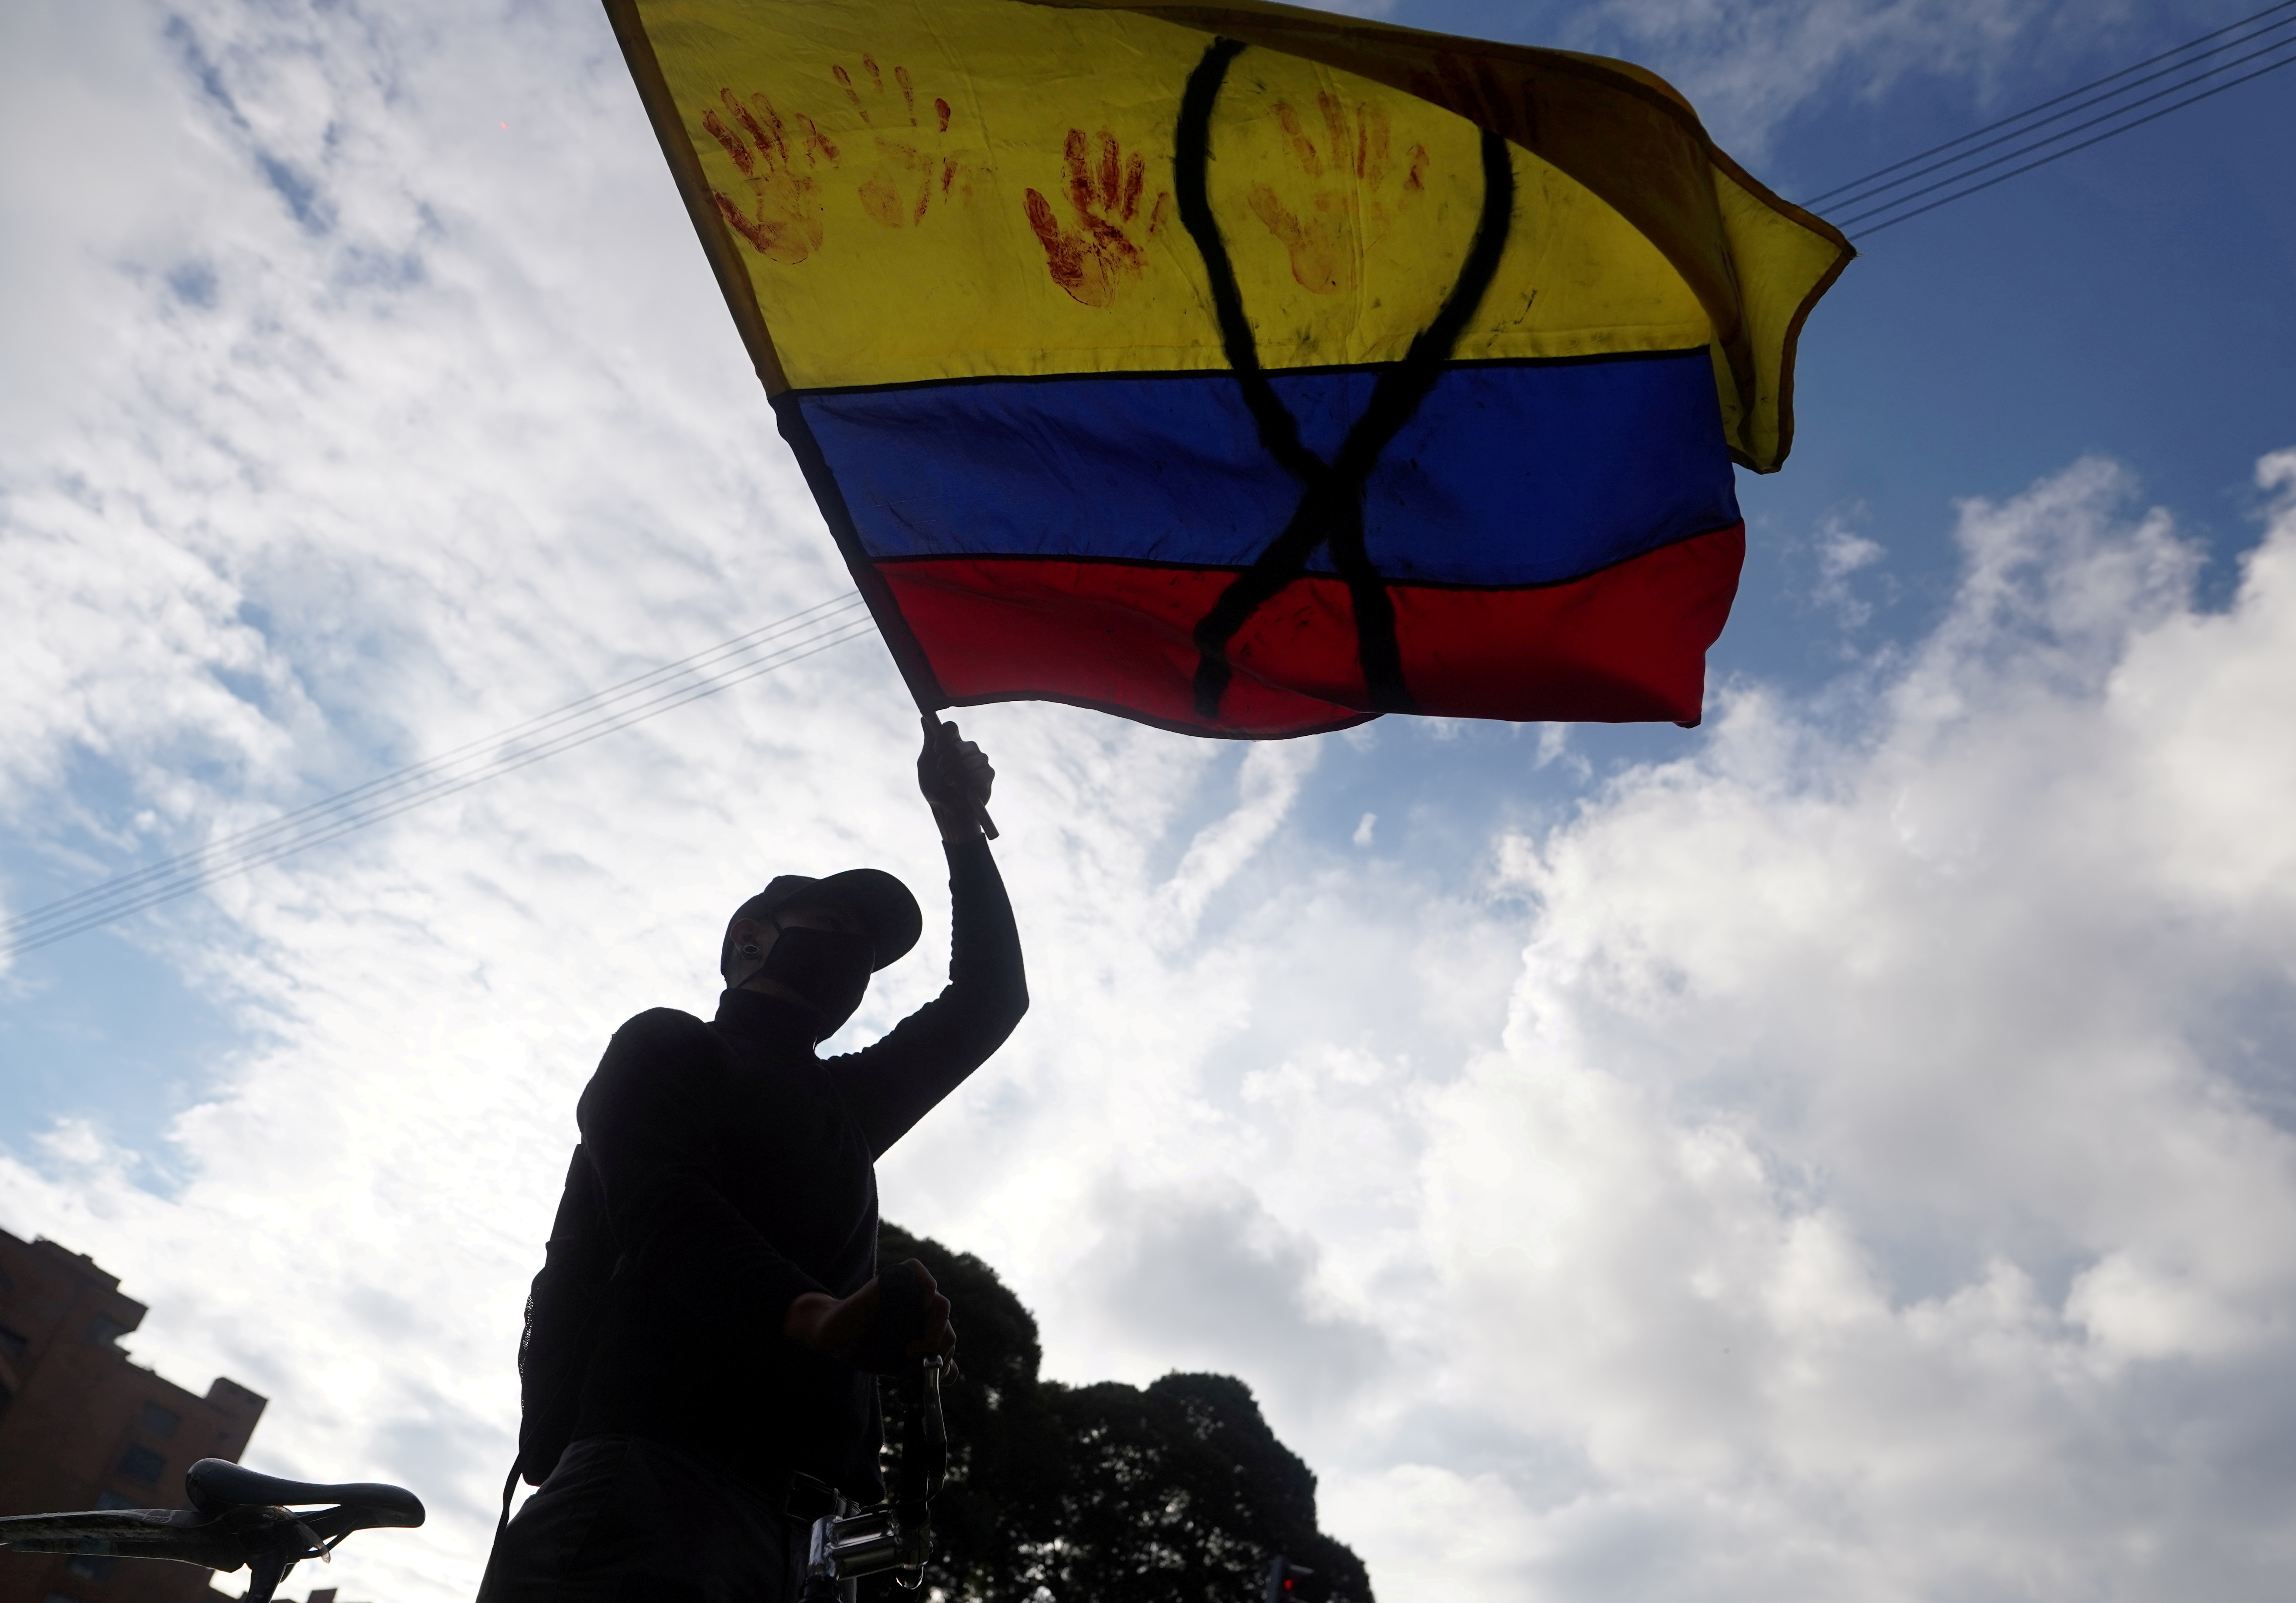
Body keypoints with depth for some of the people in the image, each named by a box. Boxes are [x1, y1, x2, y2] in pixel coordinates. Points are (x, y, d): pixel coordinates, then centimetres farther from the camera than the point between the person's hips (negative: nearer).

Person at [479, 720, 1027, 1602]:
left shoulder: (845, 1101, 29)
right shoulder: (667, 1046, 11)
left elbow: (989, 999, 35)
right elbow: (662, 1209, -10)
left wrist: (962, 827, 31)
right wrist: (813, 1317, -30)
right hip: (654, 1471, -6)